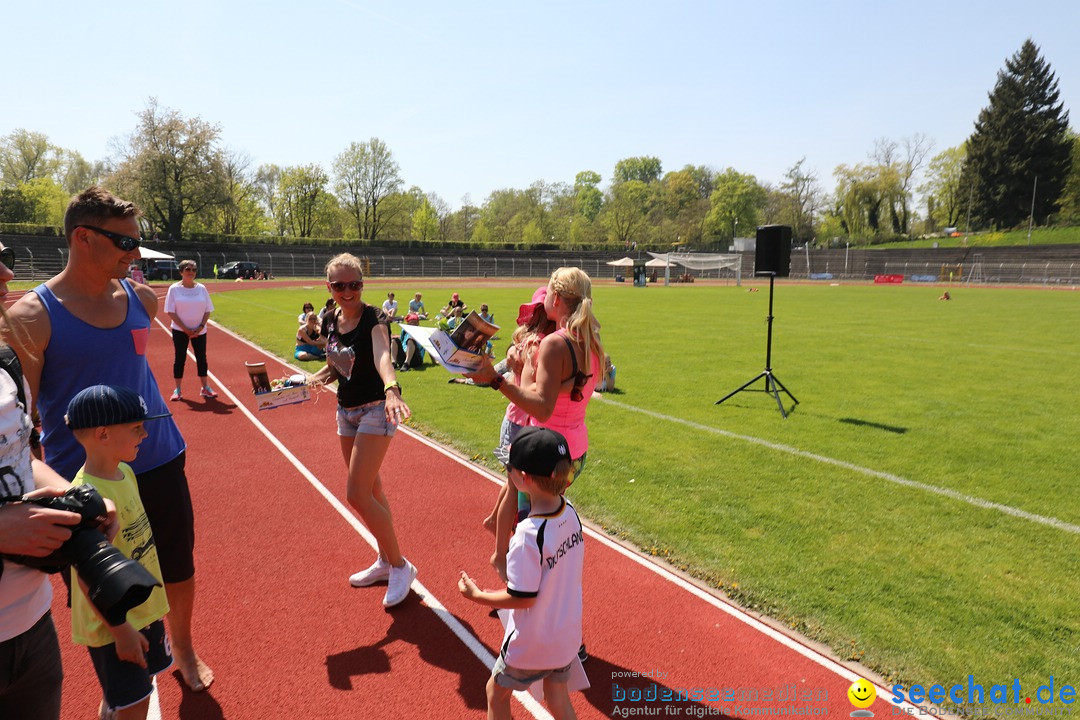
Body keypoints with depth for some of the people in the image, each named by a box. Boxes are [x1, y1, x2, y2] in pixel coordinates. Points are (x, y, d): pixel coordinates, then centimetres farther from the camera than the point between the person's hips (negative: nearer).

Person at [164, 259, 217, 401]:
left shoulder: (201, 288, 2)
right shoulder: (174, 289, -5)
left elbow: (207, 310, 4)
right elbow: (171, 312, -7)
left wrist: (200, 327, -9)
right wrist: (185, 329, -14)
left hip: (199, 331, 2)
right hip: (180, 331, -2)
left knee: (202, 358, 5)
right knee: (179, 358, 2)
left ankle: (205, 388, 14)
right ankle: (177, 390, 11)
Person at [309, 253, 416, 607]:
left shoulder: (374, 318, -17)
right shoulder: (332, 321, 4)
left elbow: (382, 355, -38)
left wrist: (391, 391, -56)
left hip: (375, 411, -7)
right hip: (346, 412, 8)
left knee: (357, 495, -10)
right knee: (371, 490, 17)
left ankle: (400, 566, 8)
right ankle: (385, 562, 33)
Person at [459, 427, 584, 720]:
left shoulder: (528, 534, -32)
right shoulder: (570, 513, -11)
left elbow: (522, 598, -24)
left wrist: (476, 595, -10)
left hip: (532, 642, -6)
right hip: (568, 634, 6)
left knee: (497, 691, 20)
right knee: (557, 696, 26)